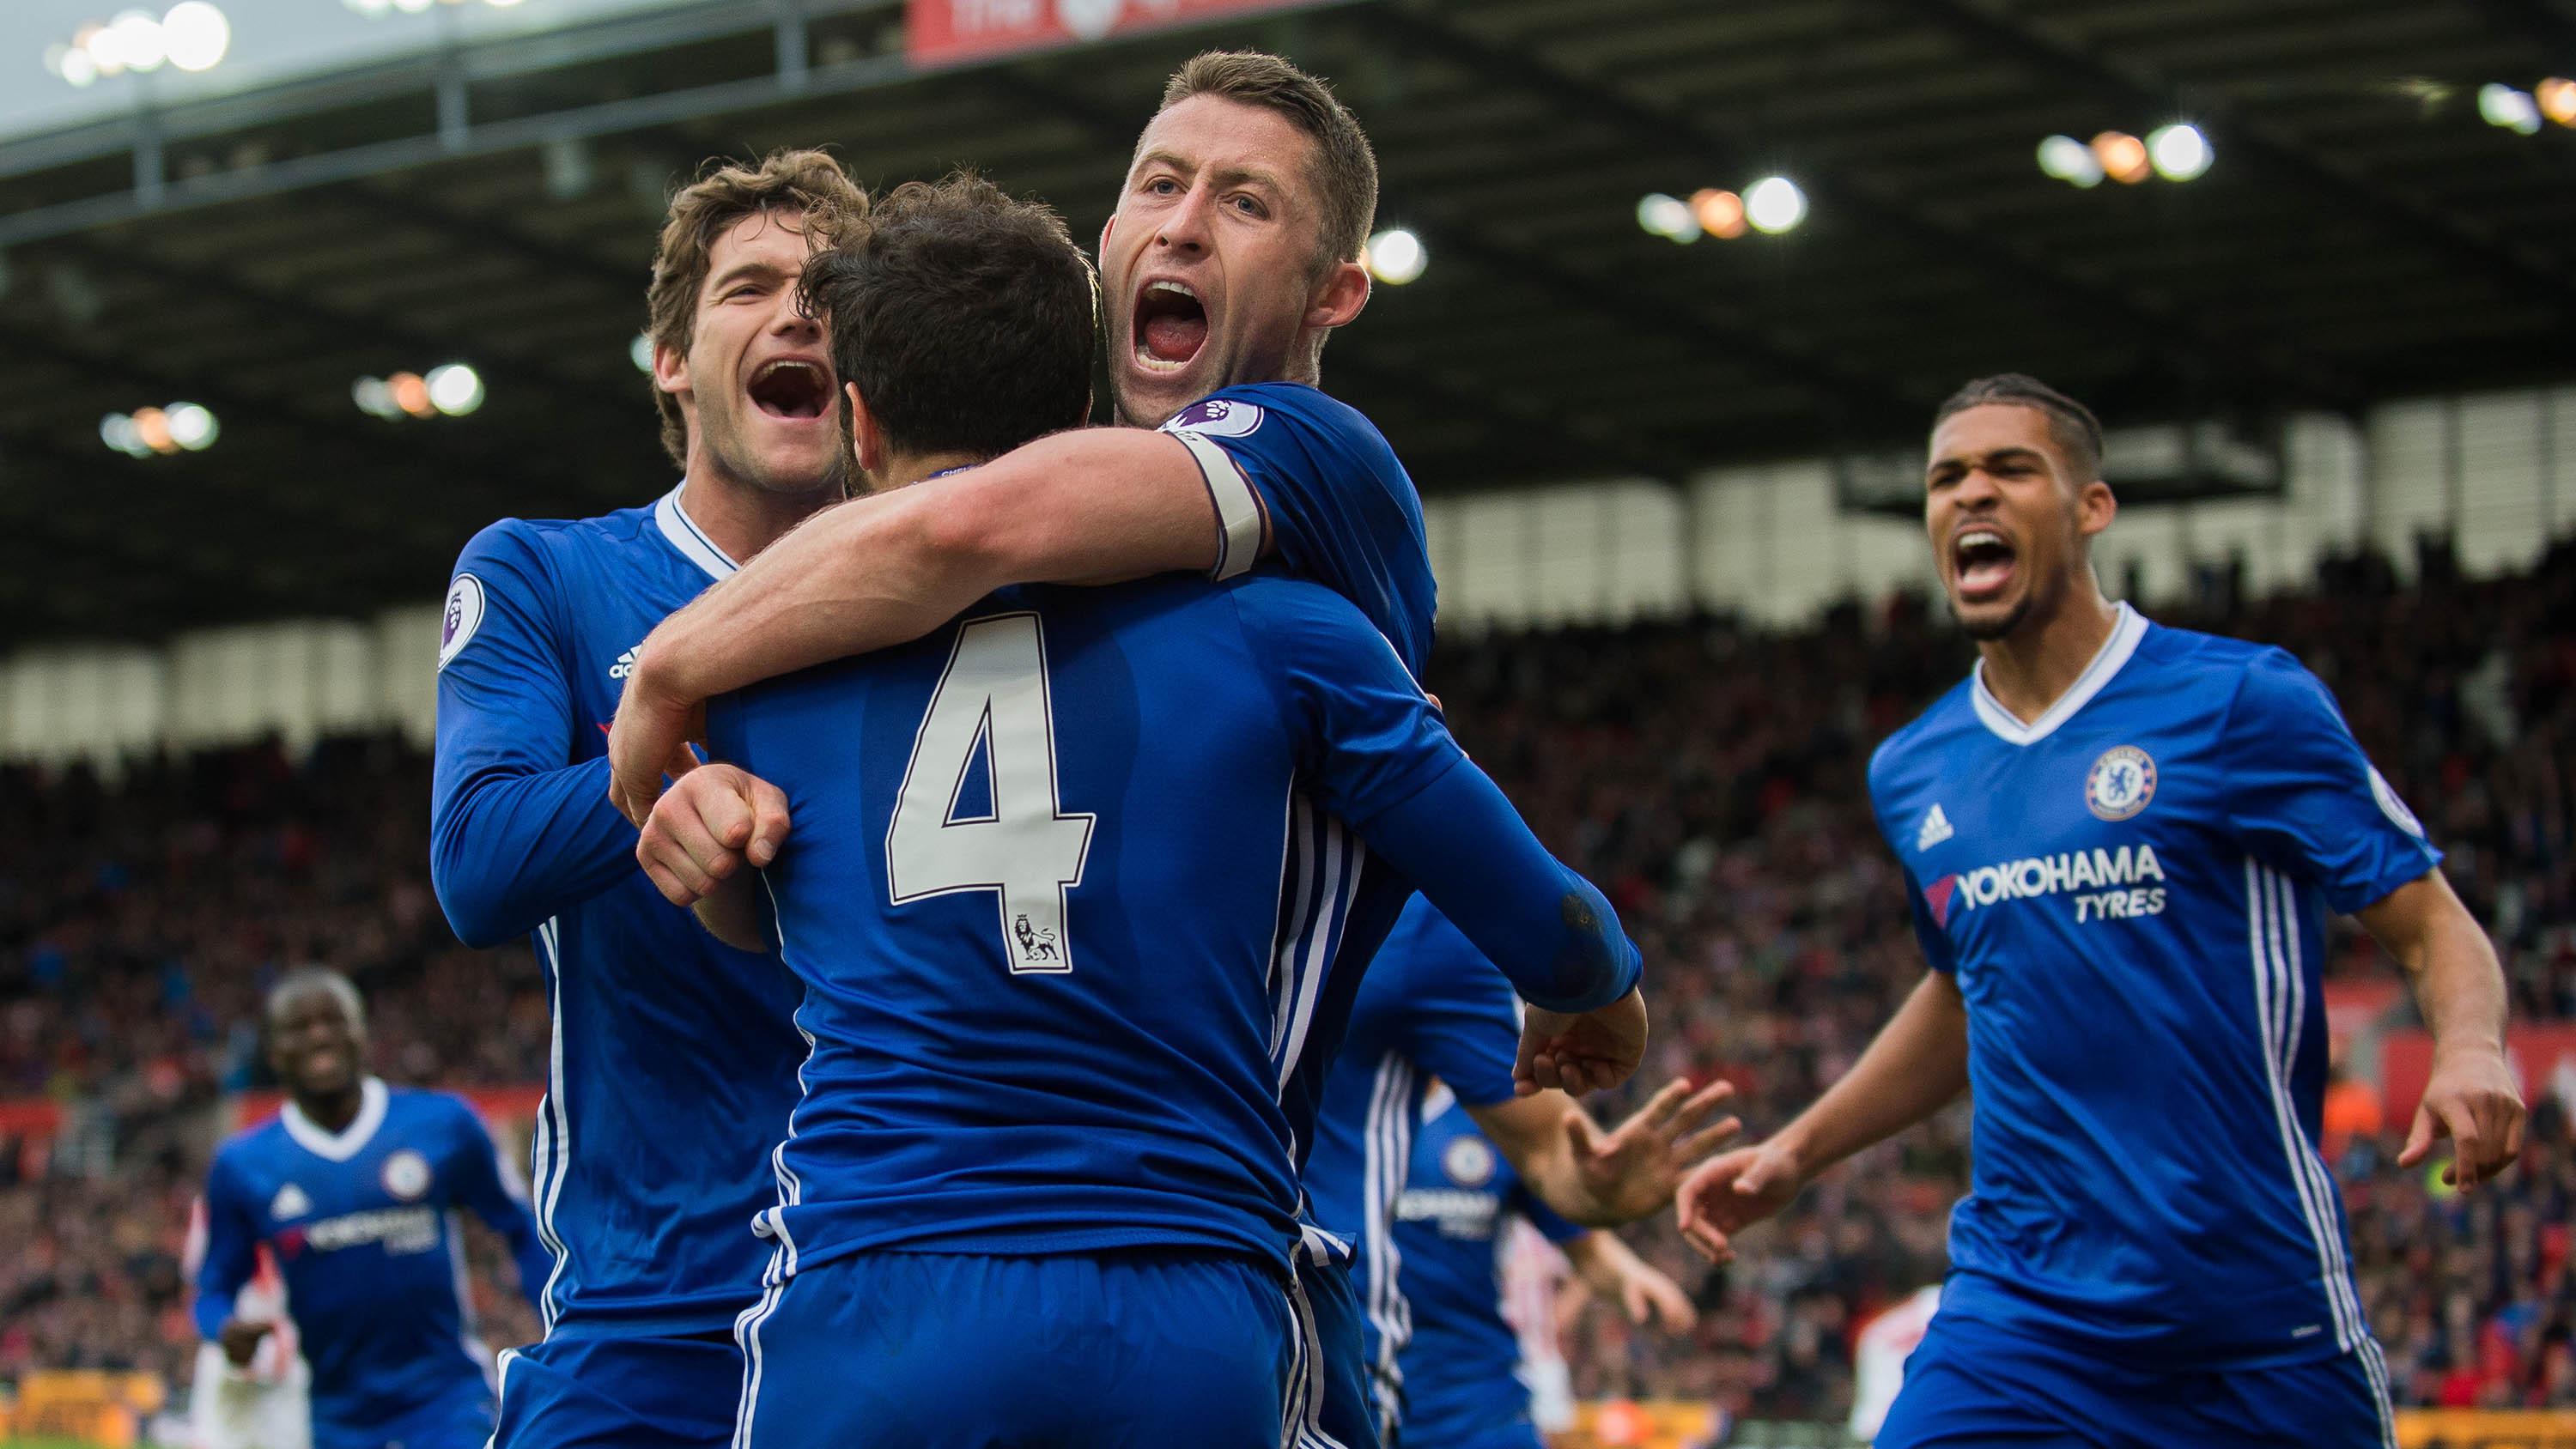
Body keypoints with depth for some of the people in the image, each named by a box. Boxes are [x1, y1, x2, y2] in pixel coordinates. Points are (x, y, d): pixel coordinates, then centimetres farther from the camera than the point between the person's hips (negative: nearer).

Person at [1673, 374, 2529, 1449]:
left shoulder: (2243, 703, -5)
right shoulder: (1910, 774, 11)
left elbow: (2433, 927, -4)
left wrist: (2471, 1052, -24)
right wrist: (1795, 1154, 21)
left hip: (2260, 1321, -3)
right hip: (2021, 1312, 4)